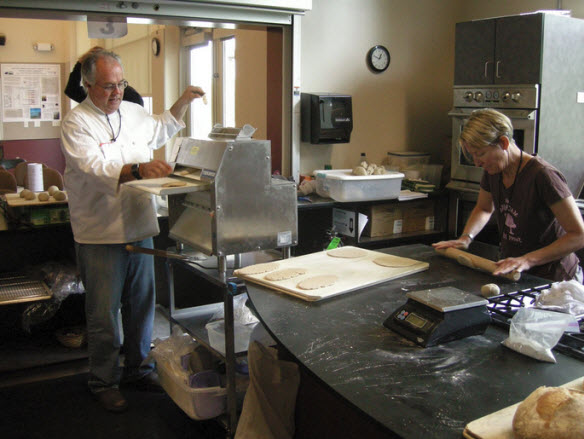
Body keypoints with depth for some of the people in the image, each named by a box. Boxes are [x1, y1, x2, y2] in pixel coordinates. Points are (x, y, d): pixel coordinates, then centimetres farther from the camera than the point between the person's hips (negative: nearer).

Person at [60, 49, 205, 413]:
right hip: (100, 235, -6)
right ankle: (104, 382, 22)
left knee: (142, 305, 15)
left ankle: (137, 369, 33)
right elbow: (96, 169, -26)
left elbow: (161, 130, 33)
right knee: (104, 313, 4)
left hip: (140, 228, 6)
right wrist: (139, 169, -40)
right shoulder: (77, 123, -11)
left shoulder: (134, 112, 10)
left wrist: (181, 104, 22)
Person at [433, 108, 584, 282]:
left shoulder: (542, 175, -17)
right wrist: (465, 238, 8)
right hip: (513, 273, 7)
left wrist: (528, 260, -23)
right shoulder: (493, 171, 4)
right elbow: (484, 209, 25)